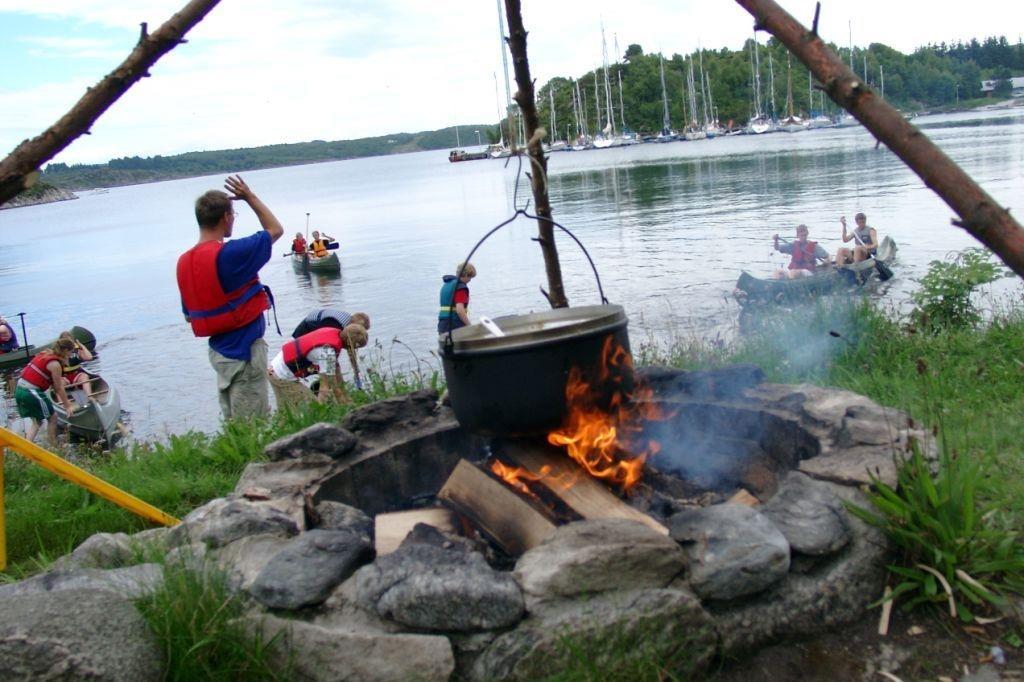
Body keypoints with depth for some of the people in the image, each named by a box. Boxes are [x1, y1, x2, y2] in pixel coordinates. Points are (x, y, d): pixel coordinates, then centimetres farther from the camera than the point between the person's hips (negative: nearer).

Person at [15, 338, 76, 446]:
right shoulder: (55, 364, -13)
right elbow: (59, 388, -6)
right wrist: (67, 406, 6)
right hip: (31, 392, -9)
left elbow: (53, 383, 18)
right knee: (52, 418, 10)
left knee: (37, 421, 20)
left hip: (19, 389, 9)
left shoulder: (45, 354, 14)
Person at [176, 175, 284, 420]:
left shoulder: (184, 262, 5)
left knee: (233, 423, 17)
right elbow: (276, 230, -4)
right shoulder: (229, 254, -18)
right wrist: (250, 197, 4)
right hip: (245, 351, -8)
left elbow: (189, 316, 13)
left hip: (218, 352, 8)